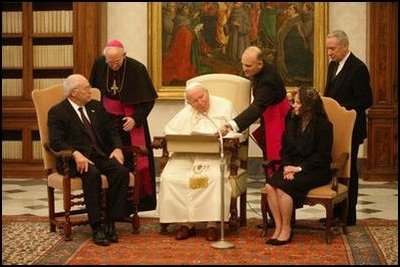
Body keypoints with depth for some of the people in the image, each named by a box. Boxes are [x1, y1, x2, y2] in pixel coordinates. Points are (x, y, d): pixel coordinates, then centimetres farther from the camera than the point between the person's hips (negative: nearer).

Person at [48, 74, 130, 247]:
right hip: (75, 159, -5)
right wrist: (76, 154, -28)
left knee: (122, 171, -25)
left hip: (101, 155, 5)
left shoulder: (96, 107, 20)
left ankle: (110, 222, -21)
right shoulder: (57, 112, 2)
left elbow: (111, 131, 18)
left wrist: (117, 148, -4)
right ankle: (96, 227, -30)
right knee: (92, 174, -37)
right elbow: (56, 141, -11)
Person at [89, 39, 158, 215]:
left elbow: (149, 98, -9)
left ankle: (128, 205, 4)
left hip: (129, 122, -2)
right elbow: (93, 91, 11)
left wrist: (136, 118, -19)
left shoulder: (136, 69, -15)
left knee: (129, 163, -4)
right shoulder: (99, 64, -5)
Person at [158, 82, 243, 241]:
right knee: (169, 178, -23)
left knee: (215, 176, -36)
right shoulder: (186, 113, 21)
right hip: (186, 155, 3)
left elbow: (237, 132, 7)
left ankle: (212, 224, -27)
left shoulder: (225, 106, 12)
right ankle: (186, 223, -19)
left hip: (215, 155, -3)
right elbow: (169, 131, 14)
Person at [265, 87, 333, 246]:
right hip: (293, 167, 6)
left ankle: (286, 230, -16)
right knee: (270, 185, -23)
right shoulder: (292, 121, 12)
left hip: (315, 171, -6)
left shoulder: (323, 125, -8)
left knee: (283, 187, -30)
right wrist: (287, 166, -6)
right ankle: (278, 227, -16)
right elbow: (285, 148, 14)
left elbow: (322, 156, -11)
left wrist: (299, 168, -18)